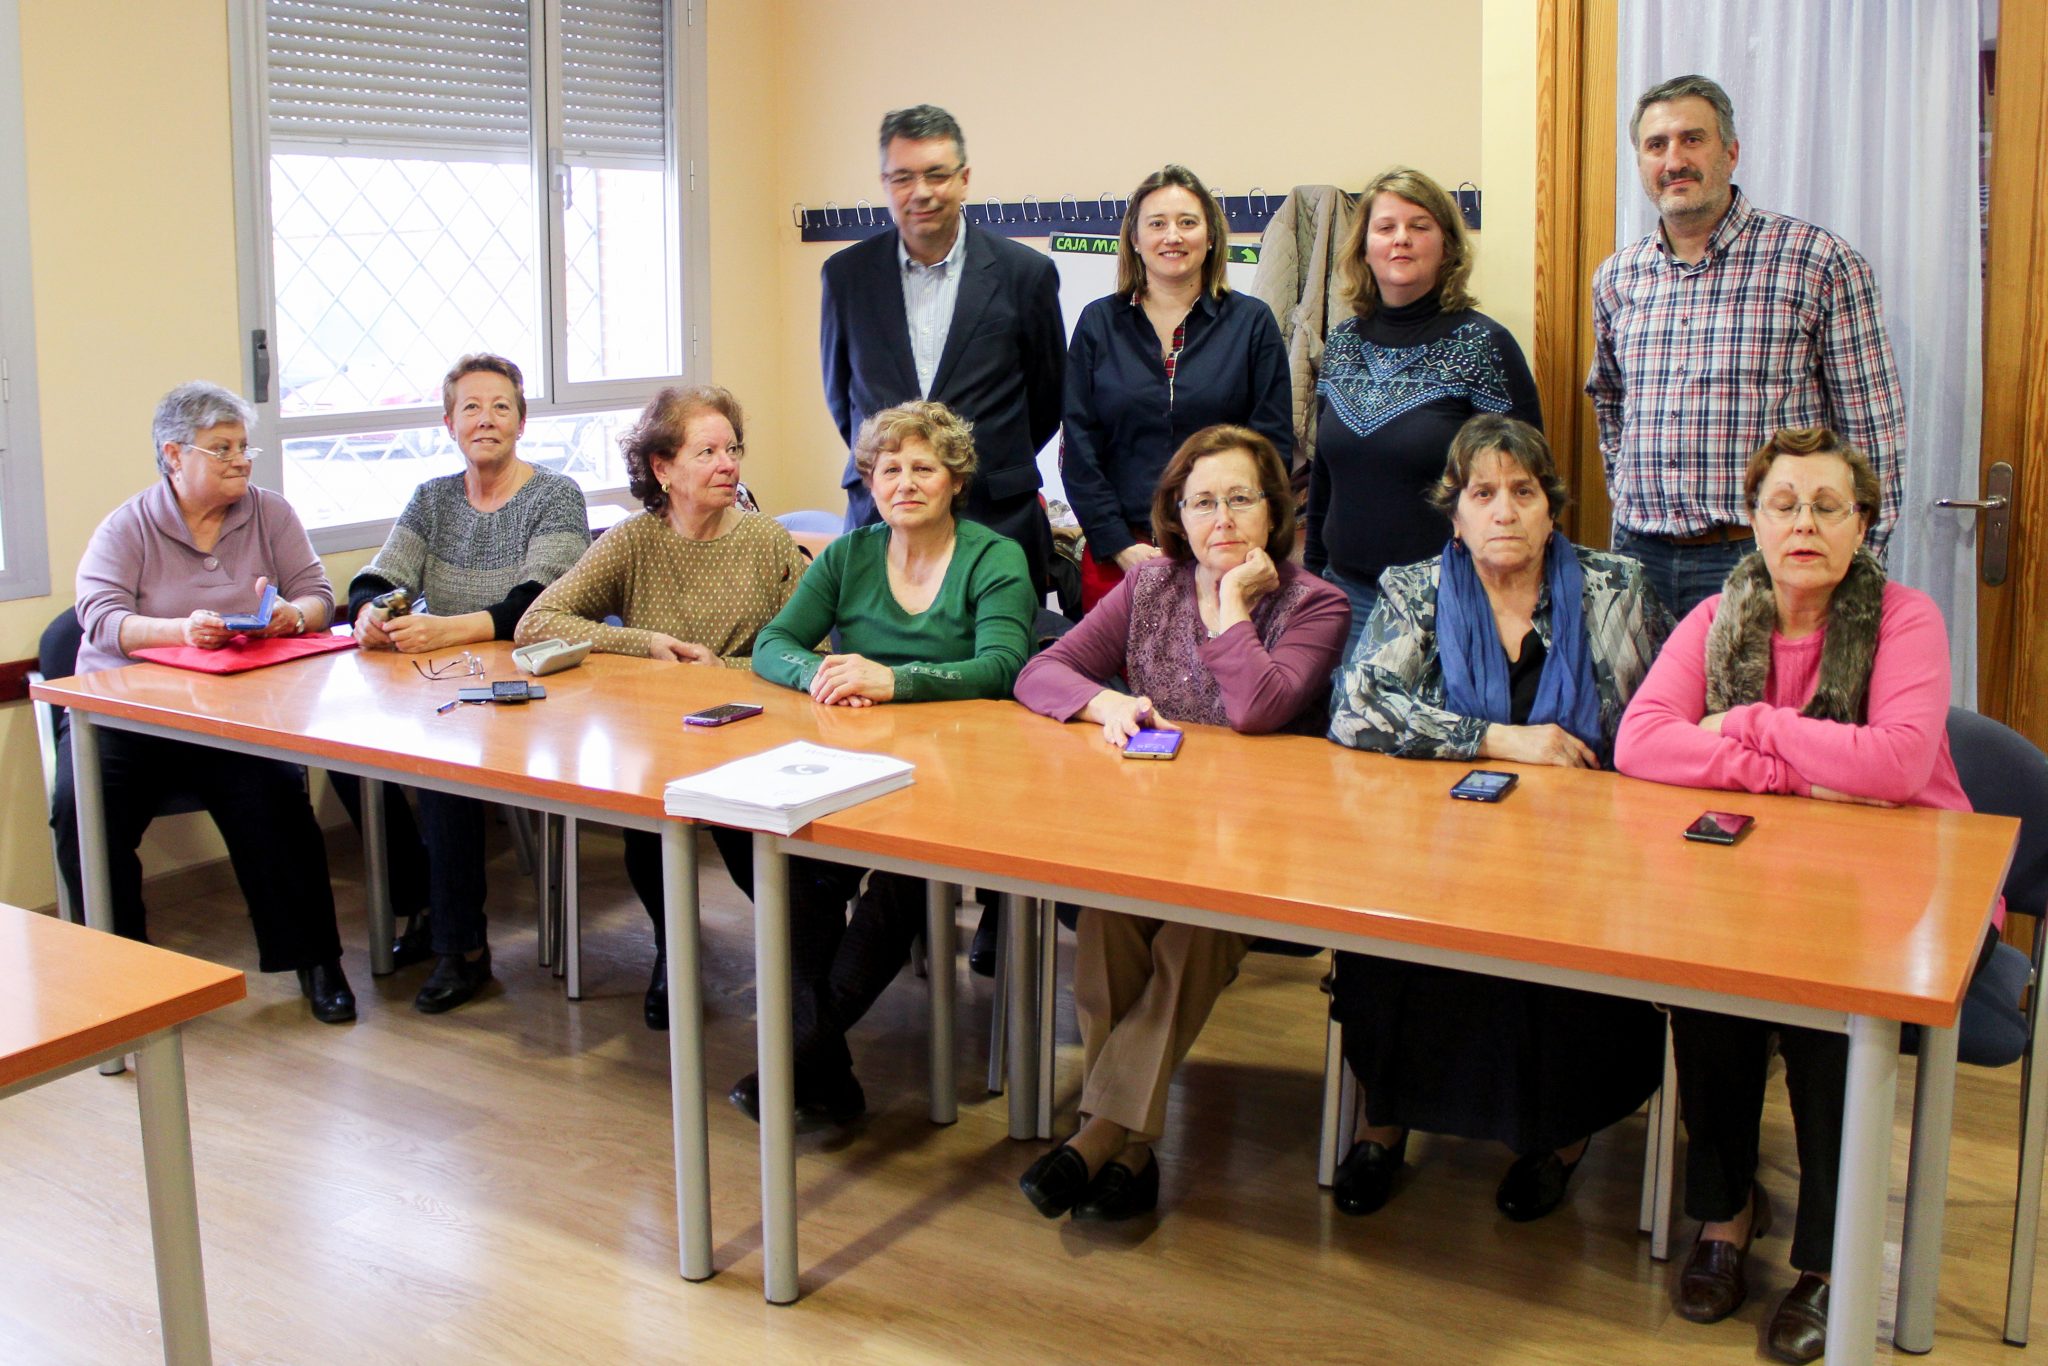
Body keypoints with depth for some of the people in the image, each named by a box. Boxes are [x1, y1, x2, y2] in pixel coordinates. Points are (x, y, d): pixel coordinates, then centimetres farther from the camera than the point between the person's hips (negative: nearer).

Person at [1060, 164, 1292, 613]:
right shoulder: (1098, 323, 7)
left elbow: (1274, 446, 2)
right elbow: (1078, 449, 4)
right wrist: (1120, 546, -6)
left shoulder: (1253, 323, 5)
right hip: (1116, 557, 1)